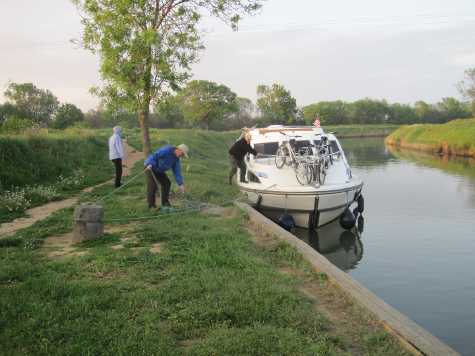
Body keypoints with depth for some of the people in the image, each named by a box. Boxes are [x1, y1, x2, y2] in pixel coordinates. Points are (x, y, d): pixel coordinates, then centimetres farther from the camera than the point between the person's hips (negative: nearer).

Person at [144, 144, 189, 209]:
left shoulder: (176, 158, 0)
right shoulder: (166, 150, -26)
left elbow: (177, 171, 1)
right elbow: (155, 155, -29)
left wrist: (180, 184, -2)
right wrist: (150, 164, -44)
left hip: (158, 170, 9)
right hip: (150, 167, -9)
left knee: (166, 183, 4)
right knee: (153, 186, -16)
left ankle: (165, 202, 15)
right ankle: (151, 205, -7)